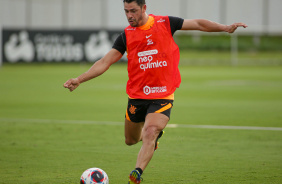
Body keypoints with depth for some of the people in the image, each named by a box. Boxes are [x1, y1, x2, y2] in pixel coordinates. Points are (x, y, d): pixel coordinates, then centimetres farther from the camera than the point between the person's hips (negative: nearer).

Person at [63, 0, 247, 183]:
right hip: (137, 96, 3)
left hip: (163, 95, -3)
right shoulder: (127, 35, 1)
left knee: (150, 135, -23)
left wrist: (226, 28, -4)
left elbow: (198, 24, 4)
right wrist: (79, 79, -9)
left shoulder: (165, 23, -2)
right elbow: (105, 62, 0)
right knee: (131, 140, 15)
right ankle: (155, 134, 46)